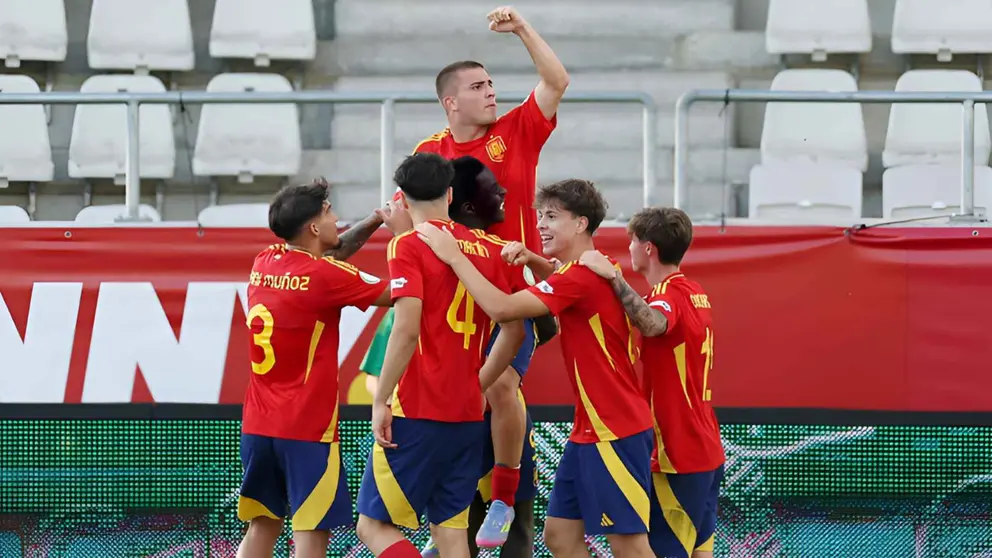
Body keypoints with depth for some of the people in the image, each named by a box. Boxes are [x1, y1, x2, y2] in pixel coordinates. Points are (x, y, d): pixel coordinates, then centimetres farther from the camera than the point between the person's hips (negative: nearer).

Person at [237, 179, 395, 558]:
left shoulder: (264, 264, 6)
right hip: (307, 428, -7)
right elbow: (394, 294, -5)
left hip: (258, 426, 7)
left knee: (262, 526, 13)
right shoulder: (324, 276, -14)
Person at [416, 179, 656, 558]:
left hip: (615, 432, -10)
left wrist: (453, 256, -18)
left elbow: (502, 308, -26)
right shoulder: (589, 272, 11)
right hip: (589, 431, 10)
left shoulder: (583, 277, -19)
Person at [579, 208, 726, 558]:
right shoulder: (694, 293, 11)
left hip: (677, 456, -9)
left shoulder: (669, 295, -18)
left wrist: (613, 276, -42)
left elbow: (652, 323, -42)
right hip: (706, 450, 9)